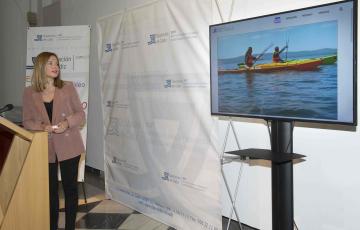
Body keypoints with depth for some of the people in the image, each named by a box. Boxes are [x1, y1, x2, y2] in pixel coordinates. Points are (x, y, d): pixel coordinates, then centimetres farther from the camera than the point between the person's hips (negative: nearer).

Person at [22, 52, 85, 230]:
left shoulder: (68, 88, -2)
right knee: (50, 189, 12)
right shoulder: (29, 93, 0)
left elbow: (81, 114, 1)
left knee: (70, 187, 6)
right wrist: (42, 126, -17)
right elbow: (26, 121, 2)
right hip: (45, 148, 1)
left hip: (68, 146, -1)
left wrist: (68, 123, -18)